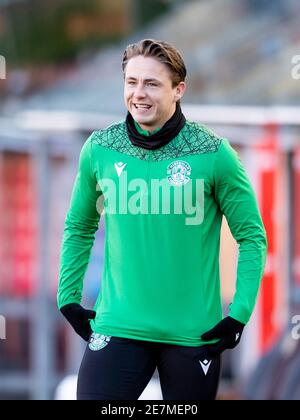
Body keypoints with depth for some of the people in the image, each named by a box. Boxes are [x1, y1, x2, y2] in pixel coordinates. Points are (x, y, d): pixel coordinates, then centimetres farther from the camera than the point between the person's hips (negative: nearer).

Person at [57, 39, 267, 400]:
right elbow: (79, 227, 15)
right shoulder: (99, 149, 1)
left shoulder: (213, 153, -7)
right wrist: (68, 297, 8)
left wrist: (239, 312, -7)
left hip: (194, 332, -1)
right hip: (118, 327, 1)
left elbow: (252, 236, -1)